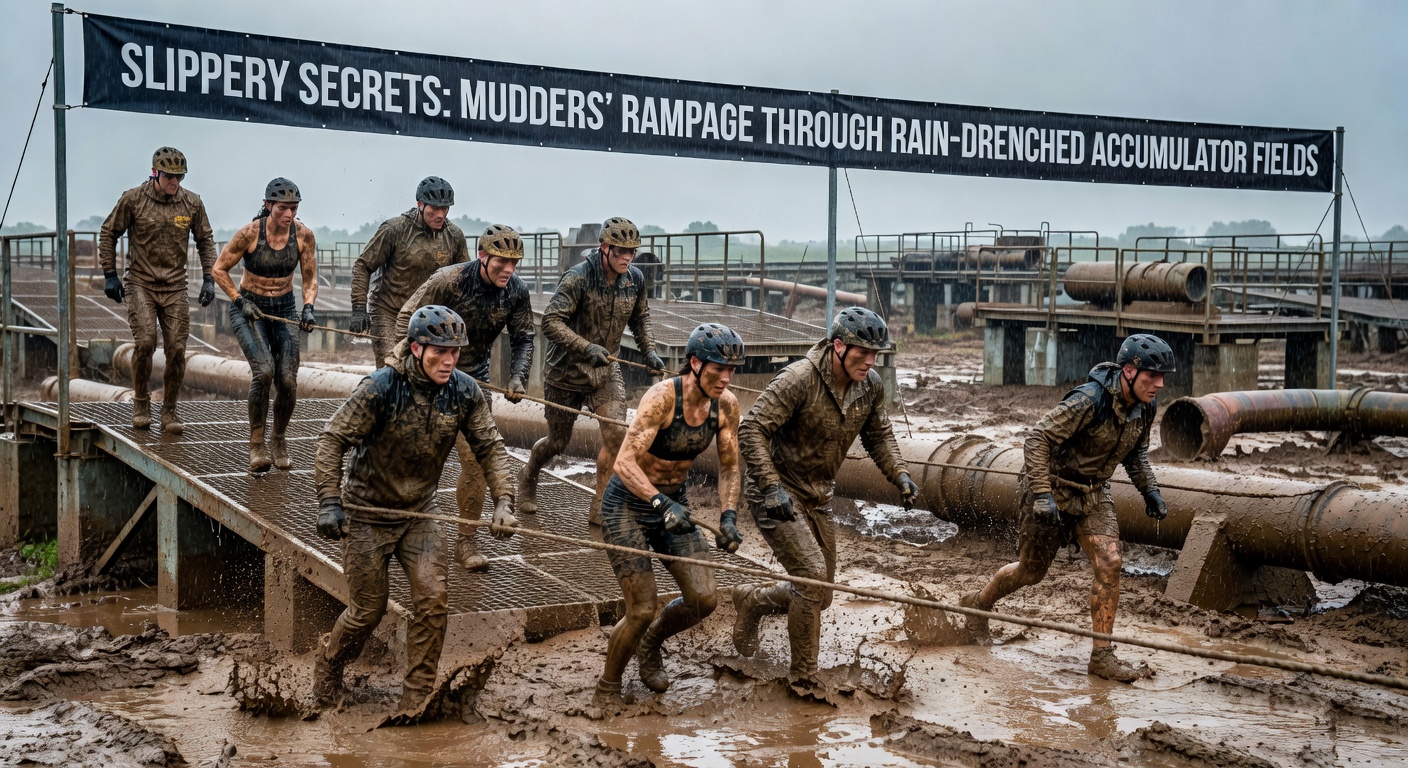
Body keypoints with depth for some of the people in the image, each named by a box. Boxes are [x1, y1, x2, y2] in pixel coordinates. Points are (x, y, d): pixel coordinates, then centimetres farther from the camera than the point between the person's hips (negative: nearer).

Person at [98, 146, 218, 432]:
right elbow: (108, 233, 5)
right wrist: (109, 275, 1)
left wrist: (208, 278, 4)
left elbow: (205, 240, 12)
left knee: (176, 349, -3)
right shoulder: (133, 199, -6)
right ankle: (141, 403, 4)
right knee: (145, 342, -17)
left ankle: (170, 411, 12)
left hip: (175, 287, 2)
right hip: (140, 284, -2)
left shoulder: (192, 202, 1)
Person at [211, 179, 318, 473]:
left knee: (288, 380, -11)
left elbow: (310, 279, 3)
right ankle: (256, 444, -11)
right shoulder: (250, 233, -17)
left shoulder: (303, 235, -9)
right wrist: (239, 301, -13)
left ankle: (279, 439, 17)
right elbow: (219, 269, -5)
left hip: (284, 309, 3)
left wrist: (308, 308, -13)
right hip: (249, 308, -3)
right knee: (263, 370, -26)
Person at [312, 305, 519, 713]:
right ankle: (327, 668, 37)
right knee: (368, 610, 6)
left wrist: (503, 500, -18)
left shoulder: (465, 392, -10)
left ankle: (417, 697, 2)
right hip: (367, 515, -3)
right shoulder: (380, 388, -23)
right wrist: (329, 502, -24)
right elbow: (332, 440, -18)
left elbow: (490, 447, -5)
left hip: (419, 513, 4)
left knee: (432, 599, -12)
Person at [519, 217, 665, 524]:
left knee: (616, 433, -15)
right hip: (566, 371, -4)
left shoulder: (635, 280, -4)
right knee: (558, 442, 10)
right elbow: (551, 322, -30)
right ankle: (528, 480, 43)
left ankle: (600, 508, -4)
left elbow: (640, 318, 15)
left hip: (605, 371, 4)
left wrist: (648, 350, 1)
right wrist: (587, 347, -41)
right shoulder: (578, 278, -23)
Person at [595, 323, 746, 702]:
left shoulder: (726, 405, -9)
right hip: (628, 504, -6)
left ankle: (650, 644, 29)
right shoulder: (662, 397, -27)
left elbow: (729, 467, 2)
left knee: (703, 600, -3)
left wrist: (728, 516, -14)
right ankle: (607, 690, 17)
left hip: (673, 502, 6)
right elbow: (625, 463, -33)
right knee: (642, 611, -9)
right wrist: (662, 504, -45)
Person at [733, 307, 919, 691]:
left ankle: (753, 601, 40)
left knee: (818, 597, 11)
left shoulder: (871, 386, -4)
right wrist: (771, 487, -30)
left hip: (818, 498, 7)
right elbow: (751, 430, -24)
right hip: (778, 496, -7)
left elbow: (878, 435, 12)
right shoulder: (799, 379, -24)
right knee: (813, 577, -19)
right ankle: (804, 681, -4)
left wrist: (899, 474, -4)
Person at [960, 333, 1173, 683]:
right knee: (1031, 570, 8)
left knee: (1109, 564, -10)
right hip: (1054, 487, -6)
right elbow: (1037, 438, -29)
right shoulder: (1089, 400, -30)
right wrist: (1042, 495, -33)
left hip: (1094, 493, 6)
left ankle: (1102, 656, -3)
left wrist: (1150, 489, 5)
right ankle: (977, 604, 36)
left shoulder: (1145, 408, -5)